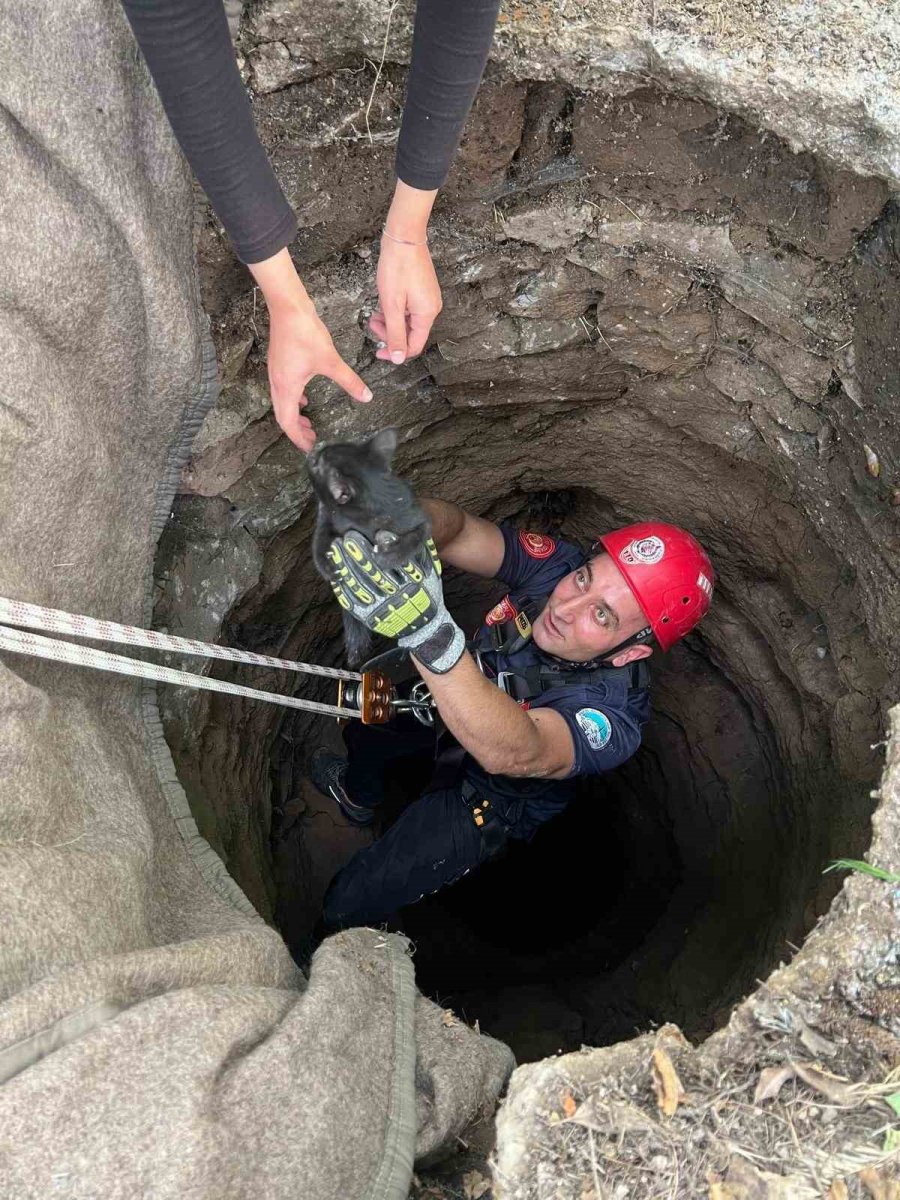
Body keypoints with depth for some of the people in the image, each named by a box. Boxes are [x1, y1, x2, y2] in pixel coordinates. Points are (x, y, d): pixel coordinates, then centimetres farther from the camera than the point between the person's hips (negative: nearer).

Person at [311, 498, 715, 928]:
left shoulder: (612, 718, -43)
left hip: (489, 799, -5)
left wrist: (426, 629, -77)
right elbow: (455, 528, -37)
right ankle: (357, 795, 63)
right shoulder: (556, 567, -29)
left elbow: (511, 753, -62)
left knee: (349, 902, -2)